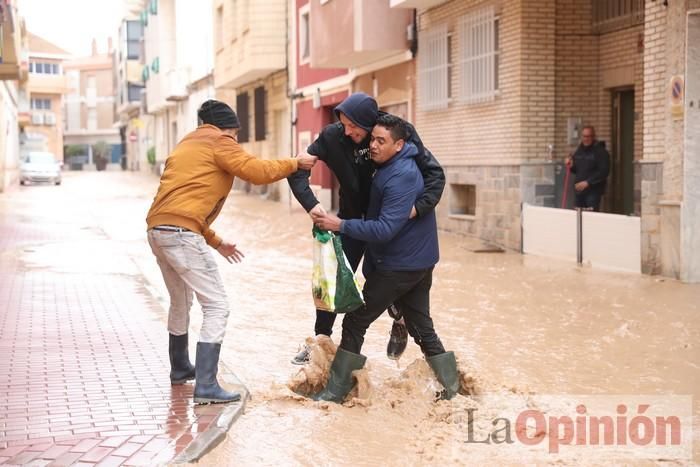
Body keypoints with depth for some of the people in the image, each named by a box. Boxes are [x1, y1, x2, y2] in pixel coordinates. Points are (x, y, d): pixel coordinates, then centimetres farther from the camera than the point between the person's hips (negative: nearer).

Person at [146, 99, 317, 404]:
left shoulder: (187, 145, 28)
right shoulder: (219, 142, 2)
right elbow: (256, 171, -12)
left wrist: (215, 242, 28)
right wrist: (295, 163, 2)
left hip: (157, 230, 9)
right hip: (181, 233, -9)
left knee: (180, 301, 27)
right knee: (217, 306, -6)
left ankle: (180, 369, 41)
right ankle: (206, 386, -11)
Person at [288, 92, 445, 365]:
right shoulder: (333, 136, -20)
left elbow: (434, 173, -20)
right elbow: (298, 168, -17)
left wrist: (421, 205, -37)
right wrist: (310, 202, -34)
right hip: (352, 219, 2)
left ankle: (399, 321, 38)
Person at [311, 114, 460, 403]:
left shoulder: (400, 177, -24)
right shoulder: (391, 165, 6)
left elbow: (385, 229, -30)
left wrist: (341, 225, -28)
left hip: (398, 266, -10)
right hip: (419, 261, 10)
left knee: (354, 323, -1)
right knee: (422, 328, 17)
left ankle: (335, 392, 5)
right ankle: (451, 387, 22)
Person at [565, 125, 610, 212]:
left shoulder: (600, 151, -8)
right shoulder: (579, 151, 14)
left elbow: (604, 172, -17)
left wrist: (588, 182, -22)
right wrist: (571, 166, 0)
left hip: (593, 191, -7)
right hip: (579, 190, 7)